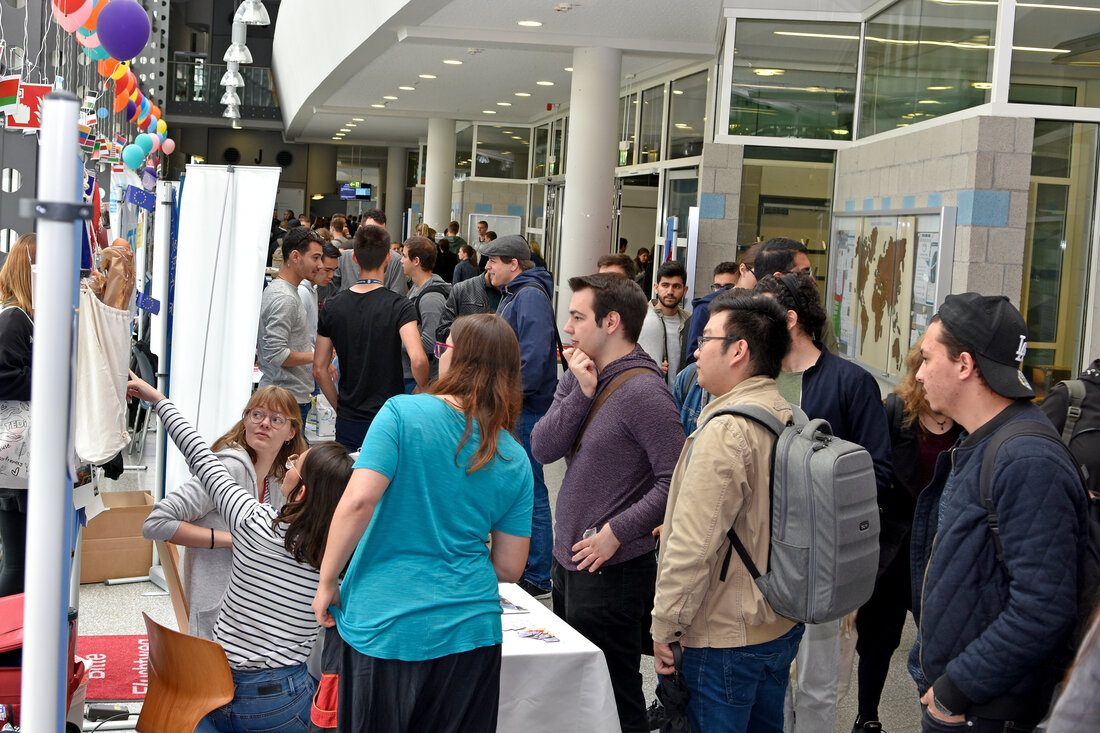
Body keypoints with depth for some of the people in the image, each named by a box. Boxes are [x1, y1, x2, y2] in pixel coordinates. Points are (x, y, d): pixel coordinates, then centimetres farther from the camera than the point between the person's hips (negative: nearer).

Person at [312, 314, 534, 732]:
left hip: (382, 625, -3)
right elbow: (509, 567, 6)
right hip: (468, 633, 3)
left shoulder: (403, 413, -8)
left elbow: (358, 501, -17)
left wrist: (327, 582, -6)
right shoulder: (514, 462, 4)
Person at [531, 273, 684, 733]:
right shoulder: (580, 376, 8)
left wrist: (617, 531, -21)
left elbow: (675, 481, -23)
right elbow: (543, 449, -3)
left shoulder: (643, 392, -18)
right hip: (568, 558, 9)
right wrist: (582, 392, -12)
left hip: (611, 571, -9)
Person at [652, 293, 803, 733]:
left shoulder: (726, 430, -22)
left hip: (726, 638, -9)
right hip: (783, 629, 9)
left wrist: (664, 626, -15)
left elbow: (694, 544, -24)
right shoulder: (792, 420, 5)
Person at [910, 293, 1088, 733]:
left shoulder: (1029, 463, -23)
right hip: (943, 697, 9)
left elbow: (1042, 611, -28)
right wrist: (933, 675, 15)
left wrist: (955, 691, -21)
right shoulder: (972, 446, 10)